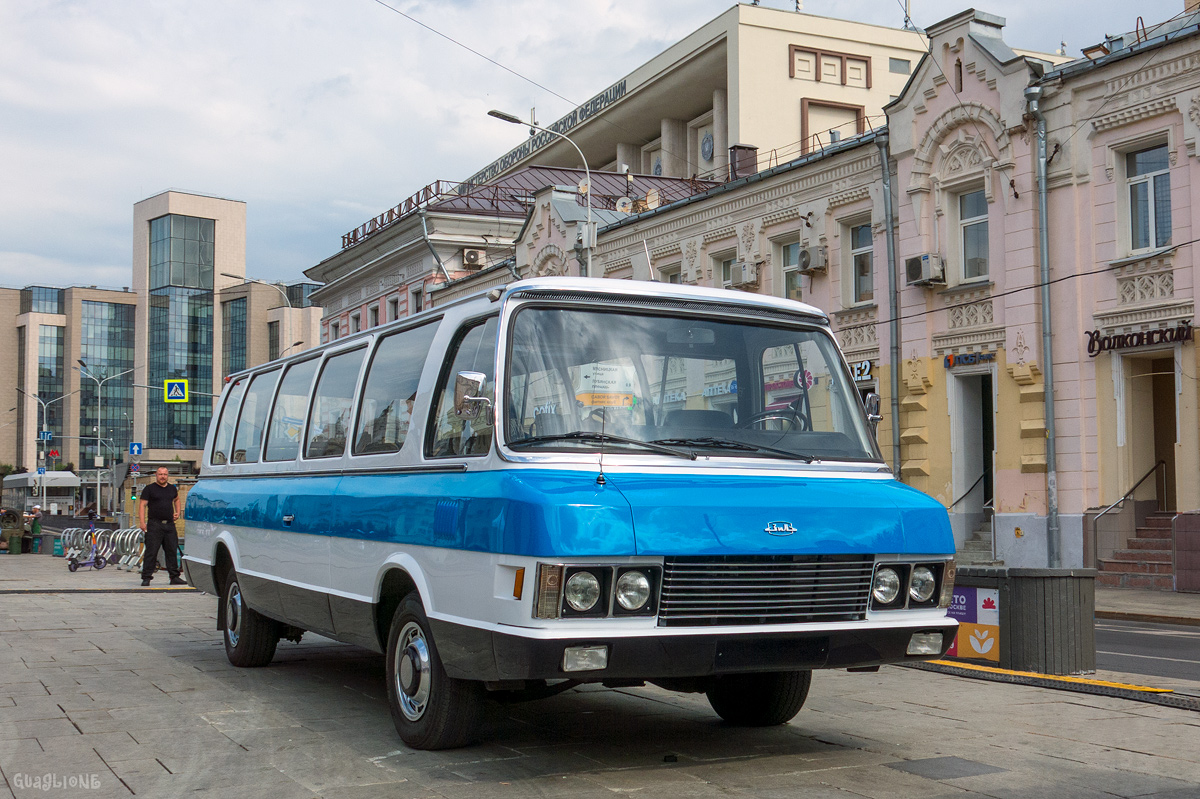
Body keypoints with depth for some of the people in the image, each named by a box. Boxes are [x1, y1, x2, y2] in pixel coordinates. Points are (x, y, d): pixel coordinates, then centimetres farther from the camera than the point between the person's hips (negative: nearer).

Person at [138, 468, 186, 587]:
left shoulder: (172, 489, 15)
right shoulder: (149, 489, 1)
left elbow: (176, 500, 34)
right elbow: (142, 505, -4)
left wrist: (177, 512, 17)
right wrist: (142, 522, -14)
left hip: (170, 524, 5)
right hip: (154, 524, -5)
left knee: (172, 551, 7)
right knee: (151, 551, -7)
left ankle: (174, 577, 13)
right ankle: (146, 578, -3)